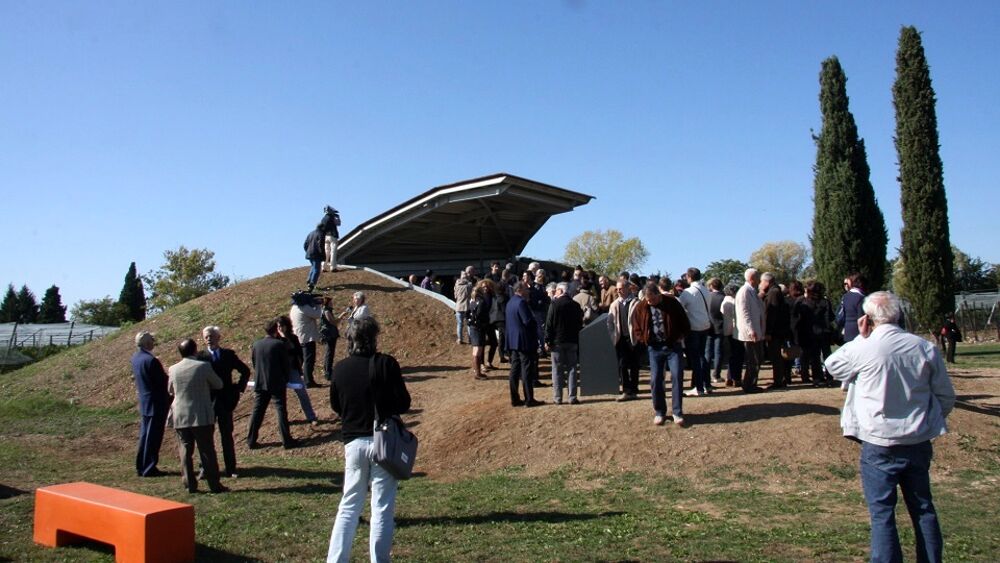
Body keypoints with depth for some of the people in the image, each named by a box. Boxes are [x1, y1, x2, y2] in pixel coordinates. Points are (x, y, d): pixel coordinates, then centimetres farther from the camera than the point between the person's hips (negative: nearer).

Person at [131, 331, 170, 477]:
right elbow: (163, 381, -18)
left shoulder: (135, 358, 6)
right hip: (156, 403, -9)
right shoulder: (151, 360, -22)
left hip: (144, 402, 9)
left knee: (145, 435, 17)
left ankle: (141, 466, 24)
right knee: (153, 437, 0)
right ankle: (149, 469, 6)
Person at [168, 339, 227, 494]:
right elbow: (218, 385, 1)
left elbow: (170, 390, 15)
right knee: (207, 450, 3)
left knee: (185, 451, 10)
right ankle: (214, 484, 5)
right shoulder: (203, 366, -11)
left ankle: (190, 484, 11)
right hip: (202, 416, -3)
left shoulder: (173, 369, 0)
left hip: (181, 417, 3)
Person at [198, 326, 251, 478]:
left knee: (227, 436, 7)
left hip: (225, 401, 1)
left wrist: (239, 387, 5)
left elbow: (245, 371, 13)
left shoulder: (228, 354, 4)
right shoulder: (200, 357, -2)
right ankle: (205, 468, 13)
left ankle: (230, 468, 12)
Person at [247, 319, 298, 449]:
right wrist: (285, 378, 10)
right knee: (281, 411, 2)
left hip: (260, 383, 5)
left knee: (257, 412, 11)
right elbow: (287, 364, -8)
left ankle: (251, 441, 15)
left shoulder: (256, 344, 2)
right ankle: (286, 440, 4)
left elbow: (254, 363, 10)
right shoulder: (280, 344, -12)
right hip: (277, 384, -4)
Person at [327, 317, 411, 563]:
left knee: (349, 506, 15)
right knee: (382, 508, 5)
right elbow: (403, 403, -9)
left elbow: (335, 406, 12)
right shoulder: (386, 363, -10)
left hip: (353, 441, 4)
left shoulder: (340, 368, 1)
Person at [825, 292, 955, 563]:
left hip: (879, 445, -4)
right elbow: (946, 397, 6)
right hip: (919, 443, 4)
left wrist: (860, 337, 4)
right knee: (923, 509, 18)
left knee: (882, 513, 3)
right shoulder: (925, 347, -3)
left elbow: (831, 365, 6)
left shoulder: (862, 349, -15)